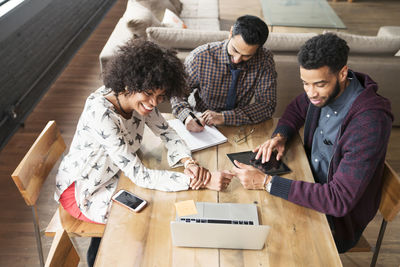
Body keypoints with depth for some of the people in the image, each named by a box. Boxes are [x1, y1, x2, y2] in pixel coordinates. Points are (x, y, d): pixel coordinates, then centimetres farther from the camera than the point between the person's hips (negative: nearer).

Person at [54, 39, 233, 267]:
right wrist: (202, 182, -38)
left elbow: (167, 133, -4)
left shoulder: (139, 99, -13)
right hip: (82, 191, -7)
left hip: (111, 177, 7)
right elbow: (139, 176, -35)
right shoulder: (100, 113, -36)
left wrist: (188, 162, -25)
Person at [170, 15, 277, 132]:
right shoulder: (200, 57, -17)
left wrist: (224, 117, -27)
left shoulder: (265, 60, -15)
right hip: (201, 128, 0)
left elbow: (267, 105, -16)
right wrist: (186, 116, -28)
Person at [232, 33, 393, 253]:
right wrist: (280, 135, -9)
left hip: (339, 219, -6)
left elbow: (339, 200, -35)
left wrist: (266, 182, -37)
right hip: (312, 188, 7)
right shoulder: (322, 91, -11)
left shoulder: (371, 121, -33)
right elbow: (297, 109, 13)